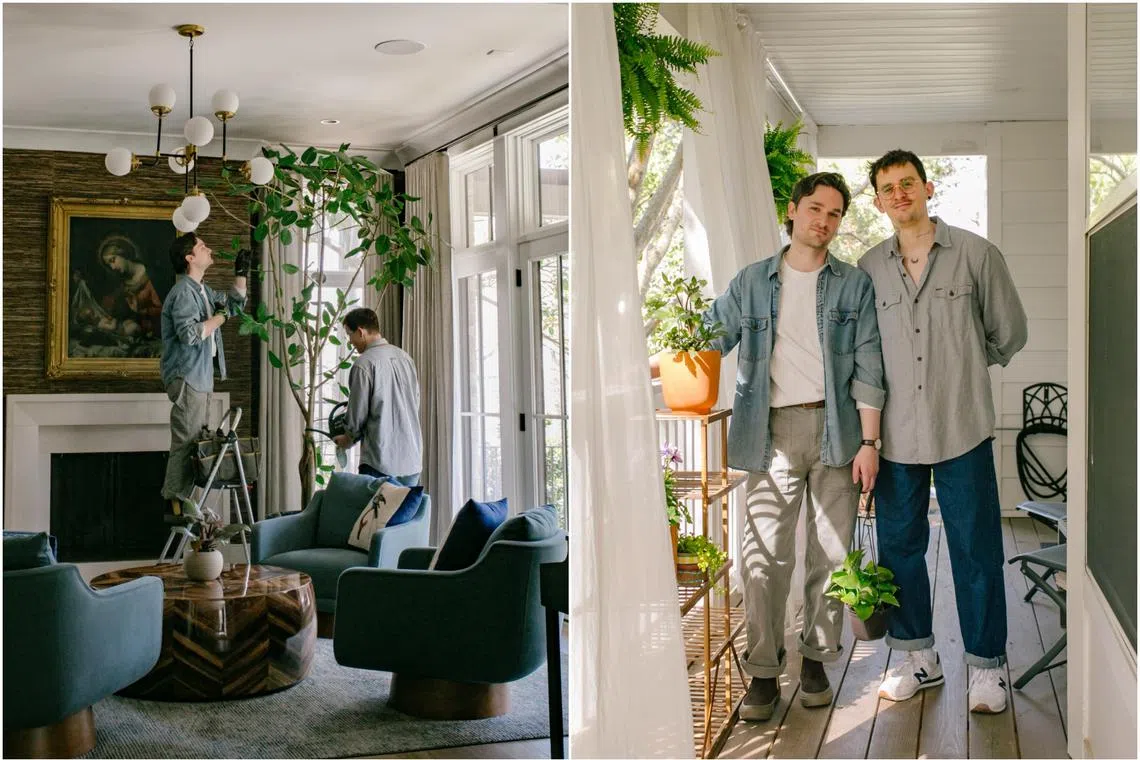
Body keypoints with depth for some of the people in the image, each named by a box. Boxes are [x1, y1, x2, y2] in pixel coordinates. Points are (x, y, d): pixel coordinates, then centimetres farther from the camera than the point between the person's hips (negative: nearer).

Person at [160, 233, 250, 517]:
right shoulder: (184, 292, -15)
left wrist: (240, 273, 19)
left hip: (200, 376, 10)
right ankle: (175, 504, -7)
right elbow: (189, 334, -27)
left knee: (194, 440, 13)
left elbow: (234, 304, 29)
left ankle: (178, 500, 19)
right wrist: (219, 317, -15)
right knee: (186, 442, -10)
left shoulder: (202, 290, 16)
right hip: (187, 377, -10)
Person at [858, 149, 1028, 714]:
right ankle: (918, 657, 26)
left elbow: (1009, 332, 9)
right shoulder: (867, 270, 6)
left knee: (976, 551, 4)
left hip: (962, 429, -2)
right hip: (897, 433, 3)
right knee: (899, 546, 10)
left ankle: (986, 664, 20)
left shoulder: (976, 254, -1)